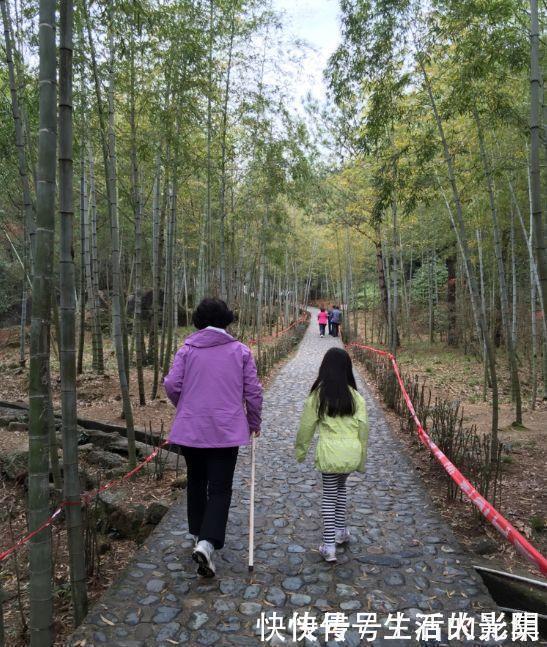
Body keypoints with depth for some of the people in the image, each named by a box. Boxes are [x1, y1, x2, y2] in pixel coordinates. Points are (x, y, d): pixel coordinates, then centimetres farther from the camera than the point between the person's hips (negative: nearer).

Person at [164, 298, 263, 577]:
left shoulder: (187, 350, -1)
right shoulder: (240, 351, -1)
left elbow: (172, 385, -7)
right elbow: (253, 391, -1)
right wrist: (254, 422, 13)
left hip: (190, 429, 2)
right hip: (227, 430, -1)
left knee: (196, 482, 21)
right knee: (220, 489, 5)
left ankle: (198, 535, 33)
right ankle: (207, 542, -11)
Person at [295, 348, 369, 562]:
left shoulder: (318, 395, -6)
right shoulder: (355, 396, -1)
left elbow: (306, 426, 0)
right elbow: (363, 428, 1)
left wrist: (300, 450, 15)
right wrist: (362, 459, 11)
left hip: (329, 452, -3)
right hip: (352, 452, 3)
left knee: (329, 495, 12)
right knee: (341, 487, 27)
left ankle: (329, 546, 11)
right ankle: (341, 531, 37)